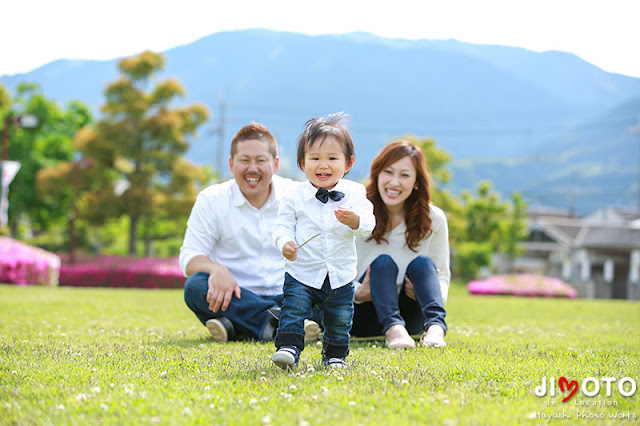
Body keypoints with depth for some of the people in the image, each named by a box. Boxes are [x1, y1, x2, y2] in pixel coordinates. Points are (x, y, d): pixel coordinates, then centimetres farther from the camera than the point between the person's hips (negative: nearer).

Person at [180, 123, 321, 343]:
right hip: (237, 297, -1)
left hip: (286, 297, 1)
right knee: (196, 286, -31)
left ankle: (234, 325, -36)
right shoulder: (211, 200, 3)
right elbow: (189, 256, -3)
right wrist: (216, 269, -27)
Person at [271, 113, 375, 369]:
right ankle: (288, 348, -11)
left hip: (341, 276, 1)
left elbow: (368, 225, -10)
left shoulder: (355, 193, -2)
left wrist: (354, 220, -32)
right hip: (302, 273, -1)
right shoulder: (295, 197, -4)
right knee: (293, 310, -17)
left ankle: (335, 355, 30)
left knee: (339, 319, 11)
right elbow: (283, 225, -1)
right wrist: (285, 242, -22)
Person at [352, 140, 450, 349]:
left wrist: (430, 293, -18)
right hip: (364, 315, -2)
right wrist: (357, 293, -25)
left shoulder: (433, 219, -1)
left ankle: (435, 326, -45)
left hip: (410, 317, 2)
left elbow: (442, 274, 6)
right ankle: (393, 329, -49)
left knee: (422, 262, -23)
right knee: (383, 262, -26)